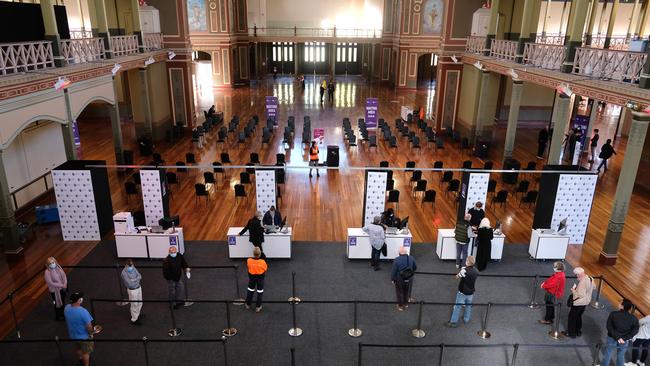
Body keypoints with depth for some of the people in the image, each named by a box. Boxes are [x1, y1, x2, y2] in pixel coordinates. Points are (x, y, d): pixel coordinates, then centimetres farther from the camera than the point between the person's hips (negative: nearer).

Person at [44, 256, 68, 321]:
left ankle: (63, 314, 45)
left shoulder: (58, 267, -8)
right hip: (55, 290, -6)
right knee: (57, 303, 13)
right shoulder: (47, 272, -25)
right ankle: (58, 317, 36)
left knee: (63, 302, 23)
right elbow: (51, 283, -25)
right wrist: (61, 285, -24)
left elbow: (64, 275, -3)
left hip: (62, 288, 6)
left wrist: (65, 284, -17)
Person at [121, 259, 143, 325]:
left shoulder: (133, 268, -2)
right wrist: (136, 279, -16)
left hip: (138, 287, 7)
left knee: (139, 303, 21)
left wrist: (133, 280, -20)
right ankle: (134, 319, 21)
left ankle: (137, 315, 43)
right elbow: (130, 284, -26)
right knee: (134, 305, 5)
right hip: (132, 290, -7)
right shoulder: (124, 273, -22)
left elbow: (140, 276, -3)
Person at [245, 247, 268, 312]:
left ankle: (248, 304, 38)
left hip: (251, 277, 2)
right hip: (260, 277, -2)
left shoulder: (249, 260, -21)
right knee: (260, 292, 14)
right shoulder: (262, 261, -27)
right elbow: (265, 269, -12)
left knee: (250, 290, 23)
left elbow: (248, 266, -2)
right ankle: (258, 307, 21)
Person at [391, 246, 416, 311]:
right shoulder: (411, 258, -13)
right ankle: (406, 303, 44)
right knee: (407, 291, 25)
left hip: (399, 280, -3)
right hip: (409, 279, 3)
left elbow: (393, 271, -19)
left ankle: (400, 306, 33)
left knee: (400, 292, 18)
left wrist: (392, 279, -3)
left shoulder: (396, 260, -26)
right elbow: (415, 268, 1)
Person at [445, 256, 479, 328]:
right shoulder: (476, 271, -9)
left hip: (462, 292, -5)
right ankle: (466, 319, 41)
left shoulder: (465, 270, -28)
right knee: (468, 306, 24)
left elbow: (457, 276, -12)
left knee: (457, 307, 7)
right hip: (471, 292, 6)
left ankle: (453, 322, 17)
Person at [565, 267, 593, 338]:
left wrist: (573, 290, -15)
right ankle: (578, 332, 37)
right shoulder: (590, 278, -3)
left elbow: (579, 295, -31)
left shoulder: (582, 282, -31)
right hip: (585, 302, 9)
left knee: (572, 317, 9)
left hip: (578, 303, -9)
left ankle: (571, 333, 20)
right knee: (578, 316, 25)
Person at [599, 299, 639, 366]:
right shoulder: (633, 319, -12)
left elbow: (609, 327, -20)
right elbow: (635, 330, -17)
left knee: (608, 355, 20)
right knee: (621, 356, 24)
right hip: (624, 342, 2)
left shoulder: (613, 314, -18)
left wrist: (617, 337, -14)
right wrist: (624, 338, -16)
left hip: (612, 339, -2)